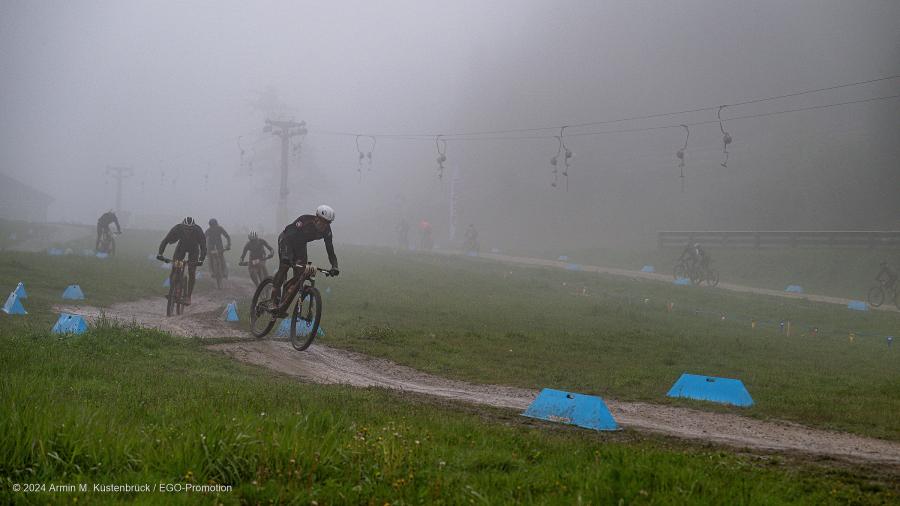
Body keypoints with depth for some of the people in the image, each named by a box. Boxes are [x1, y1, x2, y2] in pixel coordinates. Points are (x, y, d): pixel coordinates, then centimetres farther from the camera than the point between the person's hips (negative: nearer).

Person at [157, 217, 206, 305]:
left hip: (193, 249, -1)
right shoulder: (178, 228, -32)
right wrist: (160, 253, -45)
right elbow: (166, 240, -32)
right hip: (181, 247, 2)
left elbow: (203, 246, -37)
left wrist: (201, 260, -51)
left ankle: (188, 297, -5)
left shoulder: (198, 230, -35)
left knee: (192, 273, -11)